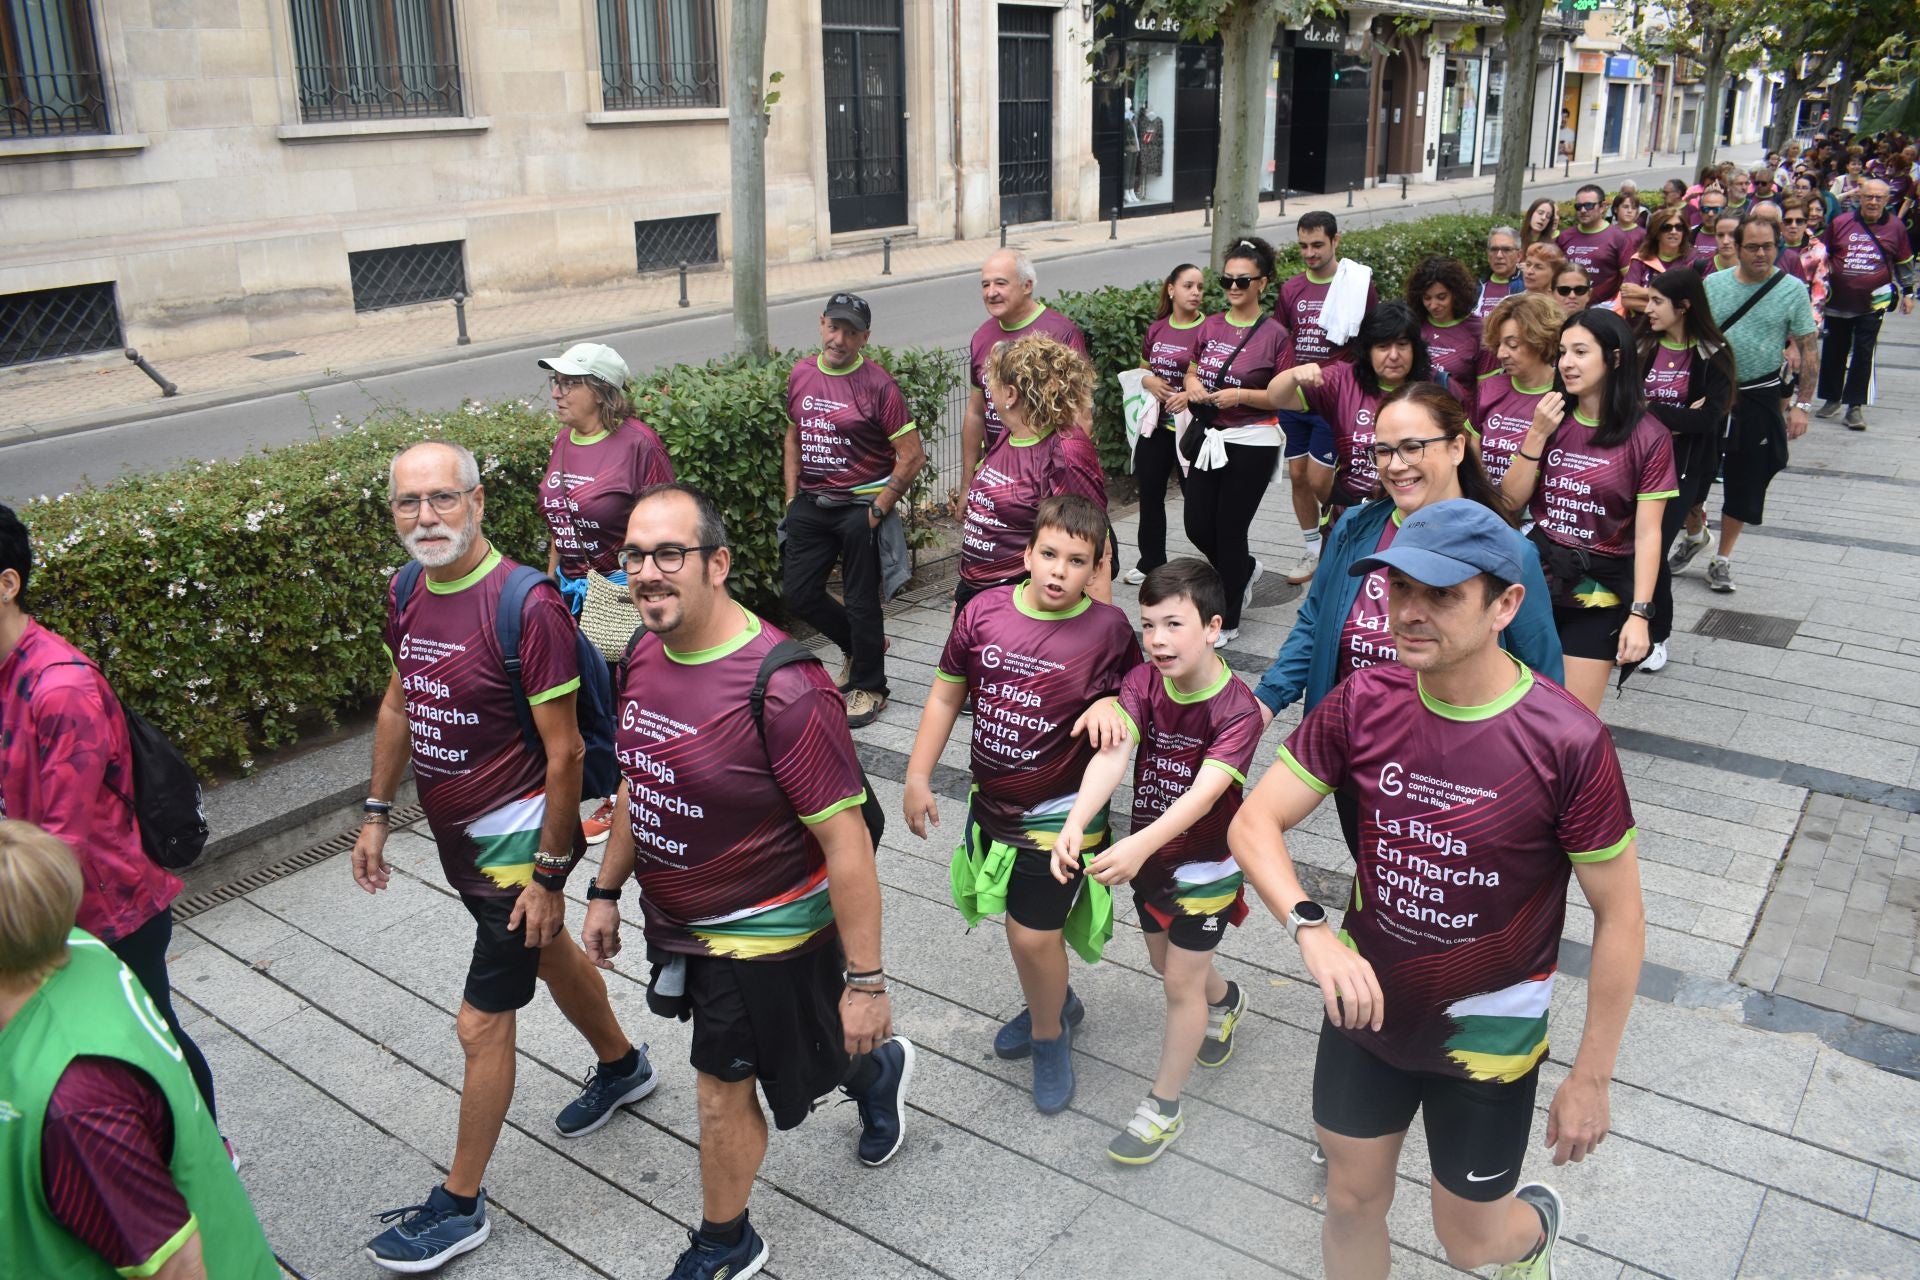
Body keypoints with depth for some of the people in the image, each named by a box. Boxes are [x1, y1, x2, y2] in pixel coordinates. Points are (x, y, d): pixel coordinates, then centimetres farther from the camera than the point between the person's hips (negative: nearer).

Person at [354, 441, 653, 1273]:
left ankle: (460, 1207, 20)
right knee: (548, 956, 27)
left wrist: (548, 871, -19)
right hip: (456, 832, 8)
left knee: (482, 1023, 1)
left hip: (516, 837, -8)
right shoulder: (406, 592, -2)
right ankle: (622, 1067, 52)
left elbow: (563, 751, -22)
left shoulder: (525, 605, -26)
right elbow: (399, 706, 13)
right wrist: (377, 815, 13)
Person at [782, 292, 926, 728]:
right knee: (798, 593, 8)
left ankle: (870, 687, 22)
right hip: (811, 505, 6)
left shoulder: (878, 385, -13)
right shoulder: (801, 375, 5)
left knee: (861, 601, 2)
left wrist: (878, 509, -13)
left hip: (859, 507, -6)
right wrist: (792, 497, 11)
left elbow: (912, 456, -13)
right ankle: (862, 646, 33)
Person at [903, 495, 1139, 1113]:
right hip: (992, 802, 4)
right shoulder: (983, 612, -9)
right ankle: (1053, 1002, 50)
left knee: (1034, 935, 2)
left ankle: (1049, 1034, 32)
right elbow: (946, 695, 2)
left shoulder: (1108, 628, -16)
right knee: (1019, 923, 21)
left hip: (1061, 816, -4)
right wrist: (917, 776, 2)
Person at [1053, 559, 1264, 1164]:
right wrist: (1076, 821, -46)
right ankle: (1224, 1000, 58)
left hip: (1206, 866, -5)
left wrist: (1139, 844, -56)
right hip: (1148, 856, 5)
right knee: (1166, 961, 25)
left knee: (1180, 982, 4)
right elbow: (1112, 754, -29)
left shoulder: (1238, 709, -27)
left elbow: (1204, 791, -40)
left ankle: (1162, 1108, 23)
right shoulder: (1143, 682, -14)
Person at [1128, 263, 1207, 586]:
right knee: (1150, 492, 13)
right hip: (1156, 424, 6)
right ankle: (1151, 562, 28)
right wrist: (1147, 380, -1)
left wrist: (1192, 394, -24)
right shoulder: (1156, 329, 8)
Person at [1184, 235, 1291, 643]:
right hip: (1210, 439, 6)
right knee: (1197, 527, 9)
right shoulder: (1210, 325, 6)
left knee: (1229, 530, 0)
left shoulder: (1274, 334, -9)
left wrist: (1240, 396, -22)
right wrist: (1192, 385, -4)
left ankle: (1226, 621, 17)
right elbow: (1192, 372, 18)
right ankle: (1245, 569, 41)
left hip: (1252, 444, -6)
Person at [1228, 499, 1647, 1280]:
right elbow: (1255, 821, -11)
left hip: (1487, 1036, -3)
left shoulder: (1568, 743, -24)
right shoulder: (1365, 703, -13)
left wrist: (1592, 1077, -9)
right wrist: (1311, 930, -30)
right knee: (1352, 1204, 20)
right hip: (1367, 1007, 3)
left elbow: (1619, 915, -14)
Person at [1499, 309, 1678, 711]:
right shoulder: (1552, 418, 4)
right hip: (1536, 577, 4)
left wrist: (1639, 613, -15)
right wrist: (1537, 435, -10)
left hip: (1598, 592, -4)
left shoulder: (1647, 436, -9)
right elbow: (1511, 502, 1)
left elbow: (1647, 533, -10)